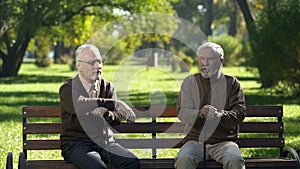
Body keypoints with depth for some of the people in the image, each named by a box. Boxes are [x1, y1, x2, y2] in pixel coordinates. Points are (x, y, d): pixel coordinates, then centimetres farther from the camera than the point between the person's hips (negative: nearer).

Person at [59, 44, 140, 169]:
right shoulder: (68, 88, -2)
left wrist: (106, 114, -25)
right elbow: (78, 105, -26)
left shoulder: (107, 86, 12)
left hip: (106, 142, 4)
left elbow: (118, 118, 0)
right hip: (77, 143, -4)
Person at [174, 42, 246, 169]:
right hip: (195, 140, 1)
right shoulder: (189, 82, 11)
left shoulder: (231, 83, 10)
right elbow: (182, 113, 0)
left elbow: (239, 113, -1)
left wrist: (220, 116, -23)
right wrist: (200, 113, -23)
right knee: (183, 159, -31)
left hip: (223, 141, -1)